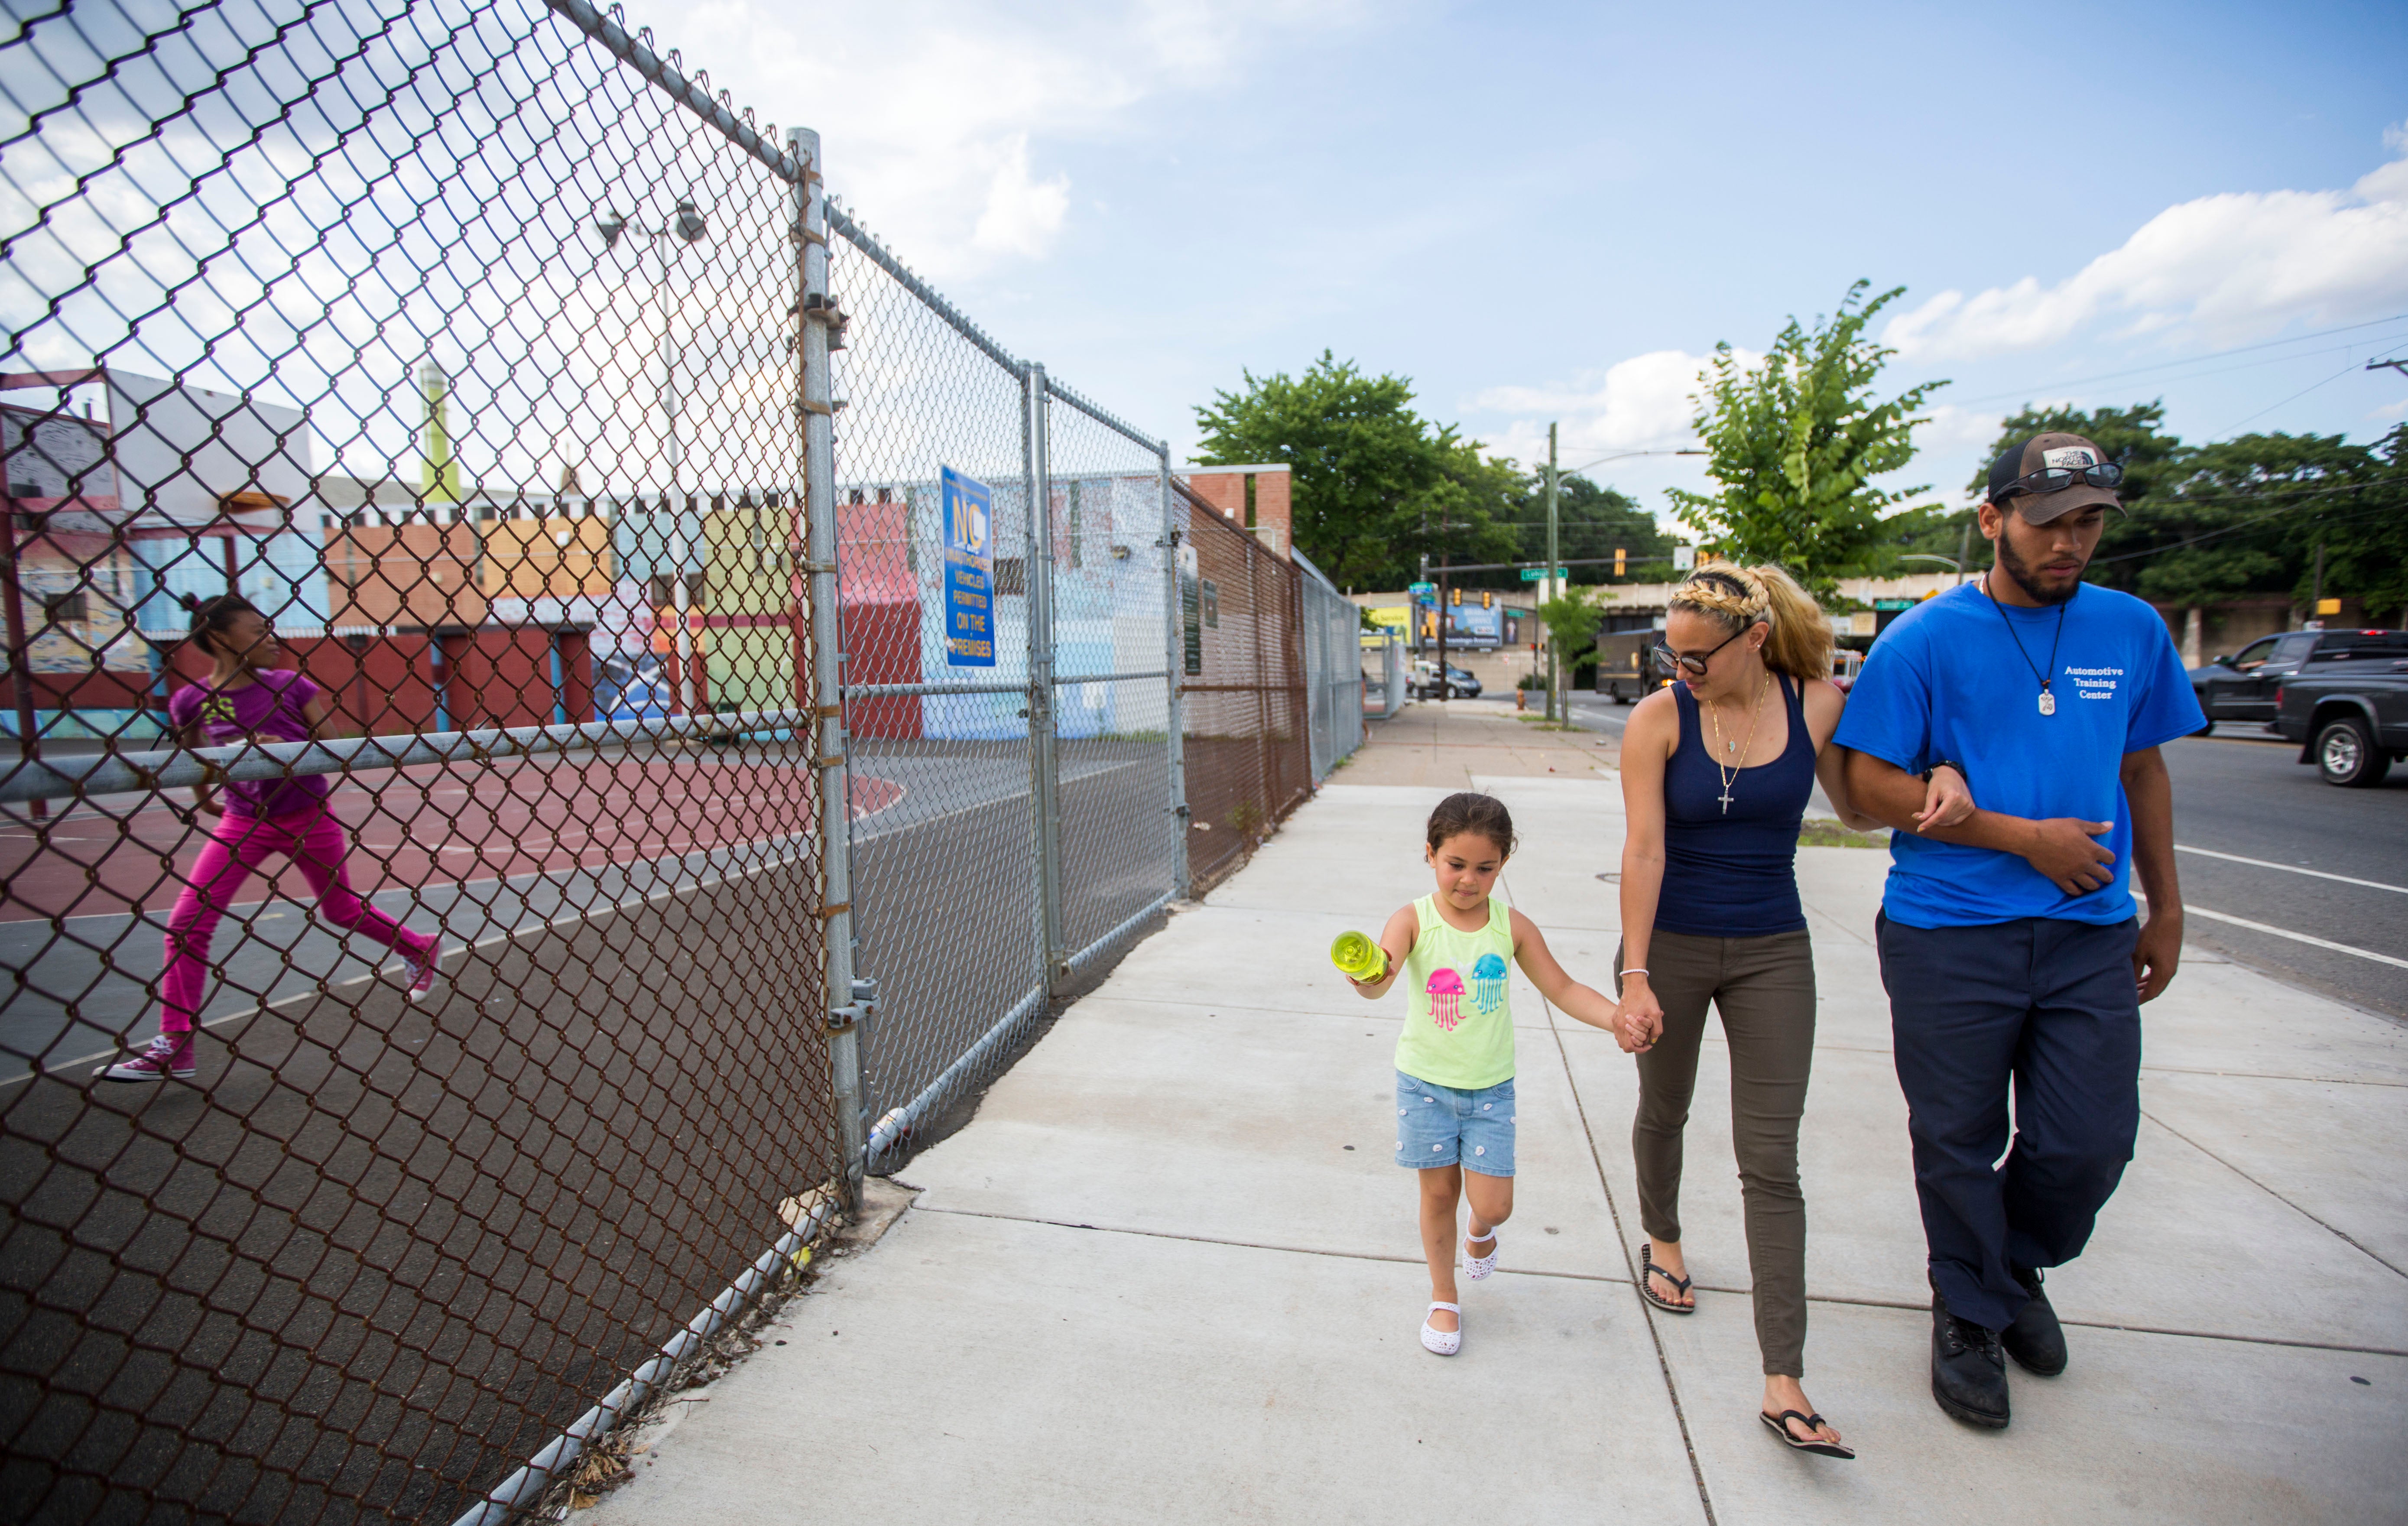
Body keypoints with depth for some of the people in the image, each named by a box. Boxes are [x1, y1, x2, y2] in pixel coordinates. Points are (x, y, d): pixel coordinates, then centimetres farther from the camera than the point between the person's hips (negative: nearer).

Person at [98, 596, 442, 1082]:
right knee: (188, 924, -7)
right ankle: (175, 1047, 0)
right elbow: (192, 755, 14)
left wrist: (283, 747, -25)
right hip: (242, 822, 2)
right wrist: (203, 798, 23)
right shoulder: (191, 702, -5)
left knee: (341, 909, 13)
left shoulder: (291, 686, -9)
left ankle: (420, 949, 40)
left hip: (308, 817, -2)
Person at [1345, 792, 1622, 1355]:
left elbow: (1562, 988, 1)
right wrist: (1369, 977, -57)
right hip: (1426, 1081, -1)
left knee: (1493, 1204, 1)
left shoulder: (1512, 927, -7)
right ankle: (1444, 1299, 33)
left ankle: (1480, 1232, 39)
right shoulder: (1413, 921, -15)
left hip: (1490, 1087, 2)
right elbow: (1381, 977, -32)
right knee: (1439, 1192, 9)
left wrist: (1620, 1018, -14)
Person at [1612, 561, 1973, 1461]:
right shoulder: (1658, 720, -12)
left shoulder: (1817, 703, -6)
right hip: (1670, 945, -1)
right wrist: (1635, 976, -20)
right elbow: (1643, 850, -16)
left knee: (1771, 1160, -1)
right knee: (1664, 1110, 18)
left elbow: (1861, 810, 8)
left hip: (1772, 953, 1)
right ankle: (1662, 1239, 49)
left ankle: (1784, 1385, 5)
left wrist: (1937, 778, -12)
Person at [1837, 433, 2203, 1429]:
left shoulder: (2133, 630, 7)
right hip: (1949, 934, -3)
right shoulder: (1924, 639, -7)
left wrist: (2166, 907, 18)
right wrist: (2026, 836, -13)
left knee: (2092, 1140, 7)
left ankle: (2018, 1268, 38)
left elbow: (2143, 769, 17)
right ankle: (1972, 1311, 32)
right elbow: (1872, 785, -11)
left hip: (2091, 935, 4)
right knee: (1959, 1141, 8)